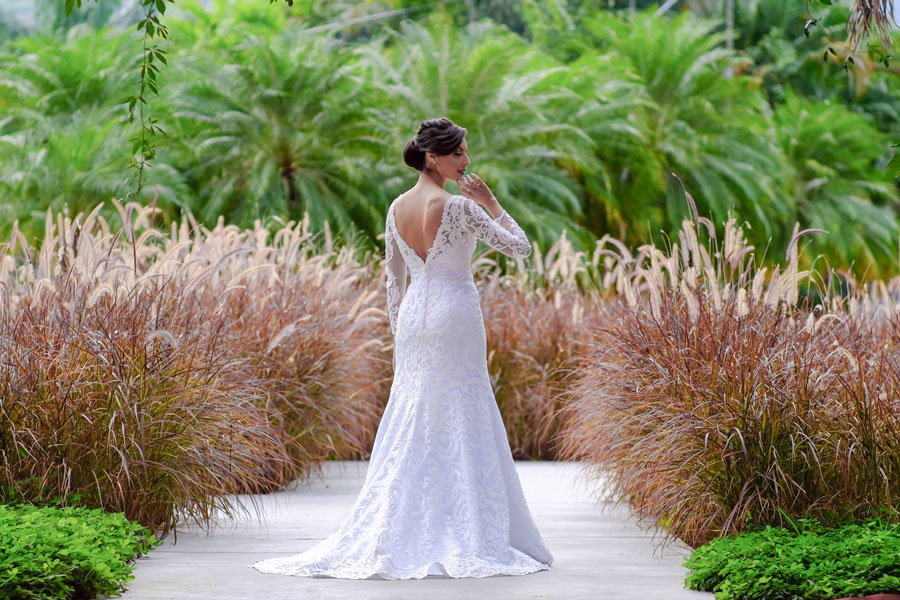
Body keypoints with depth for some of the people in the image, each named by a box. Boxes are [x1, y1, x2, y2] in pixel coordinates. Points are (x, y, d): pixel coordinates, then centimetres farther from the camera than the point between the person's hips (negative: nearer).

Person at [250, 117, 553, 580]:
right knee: (460, 423, -1)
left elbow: (393, 278, 12)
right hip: (455, 316, -6)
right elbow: (519, 247, -9)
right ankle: (463, 540, 1)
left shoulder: (397, 208, 7)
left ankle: (391, 537, 9)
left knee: (410, 426, 10)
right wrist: (491, 203, -3)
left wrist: (398, 333, 19)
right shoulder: (458, 207, -14)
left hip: (413, 316, 6)